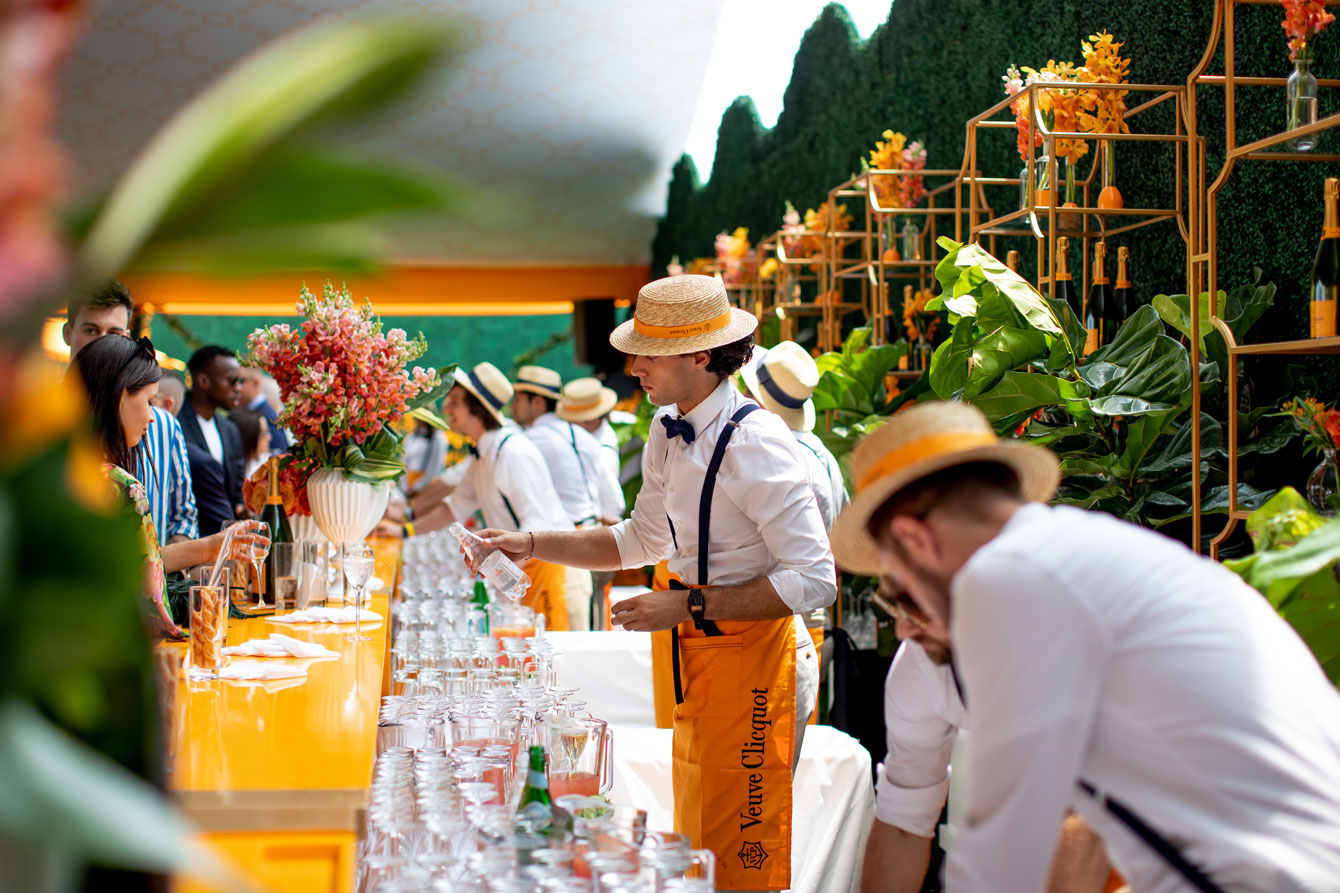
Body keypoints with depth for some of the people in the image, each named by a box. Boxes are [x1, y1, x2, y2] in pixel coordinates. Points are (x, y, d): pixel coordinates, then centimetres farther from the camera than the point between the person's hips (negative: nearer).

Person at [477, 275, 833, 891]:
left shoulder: (755, 444, -21)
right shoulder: (669, 430, 6)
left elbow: (814, 580, -24)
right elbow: (646, 539, 21)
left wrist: (687, 604, -24)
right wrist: (531, 545, 14)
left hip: (755, 659, -9)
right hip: (699, 657, 9)